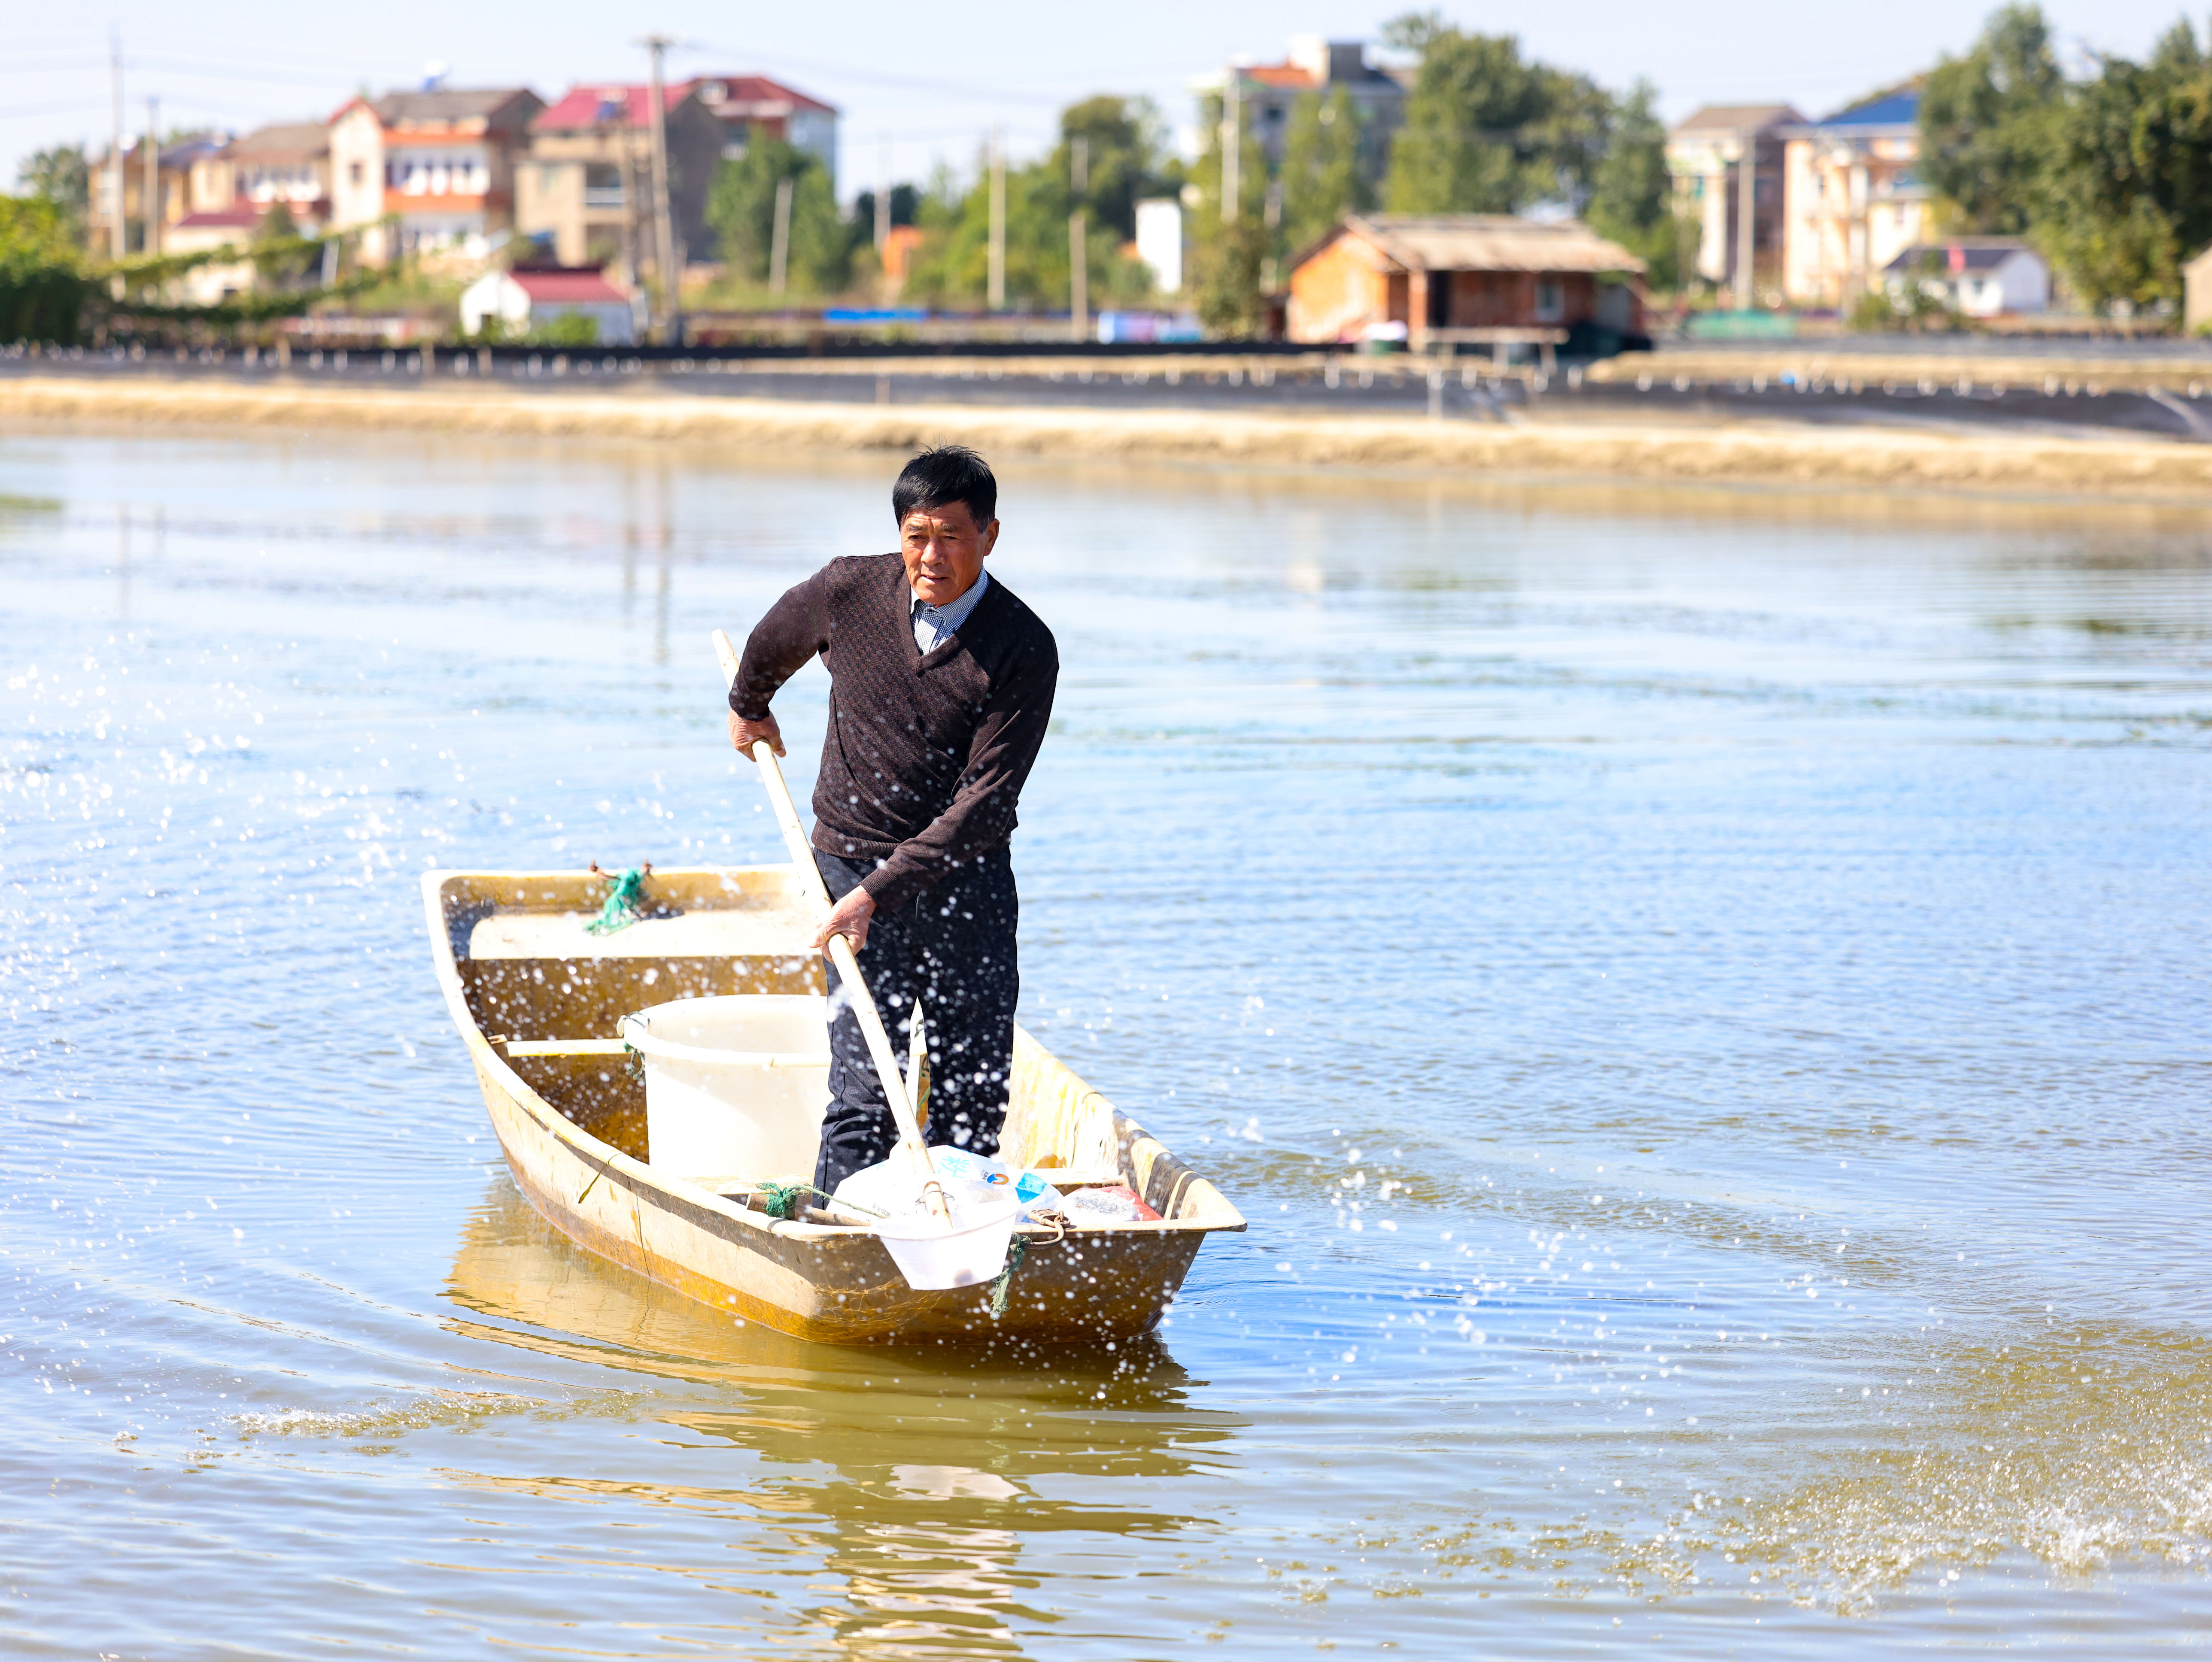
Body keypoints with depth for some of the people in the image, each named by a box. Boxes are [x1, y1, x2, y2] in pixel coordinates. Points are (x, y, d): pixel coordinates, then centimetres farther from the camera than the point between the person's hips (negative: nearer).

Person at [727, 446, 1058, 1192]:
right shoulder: (848, 592, -7)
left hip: (968, 877, 0)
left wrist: (879, 892, -23)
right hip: (855, 862, 0)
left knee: (974, 1100, 2)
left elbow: (983, 804, -17)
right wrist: (749, 706, 36)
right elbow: (771, 645, 18)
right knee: (866, 1096, -11)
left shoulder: (1025, 649, -13)